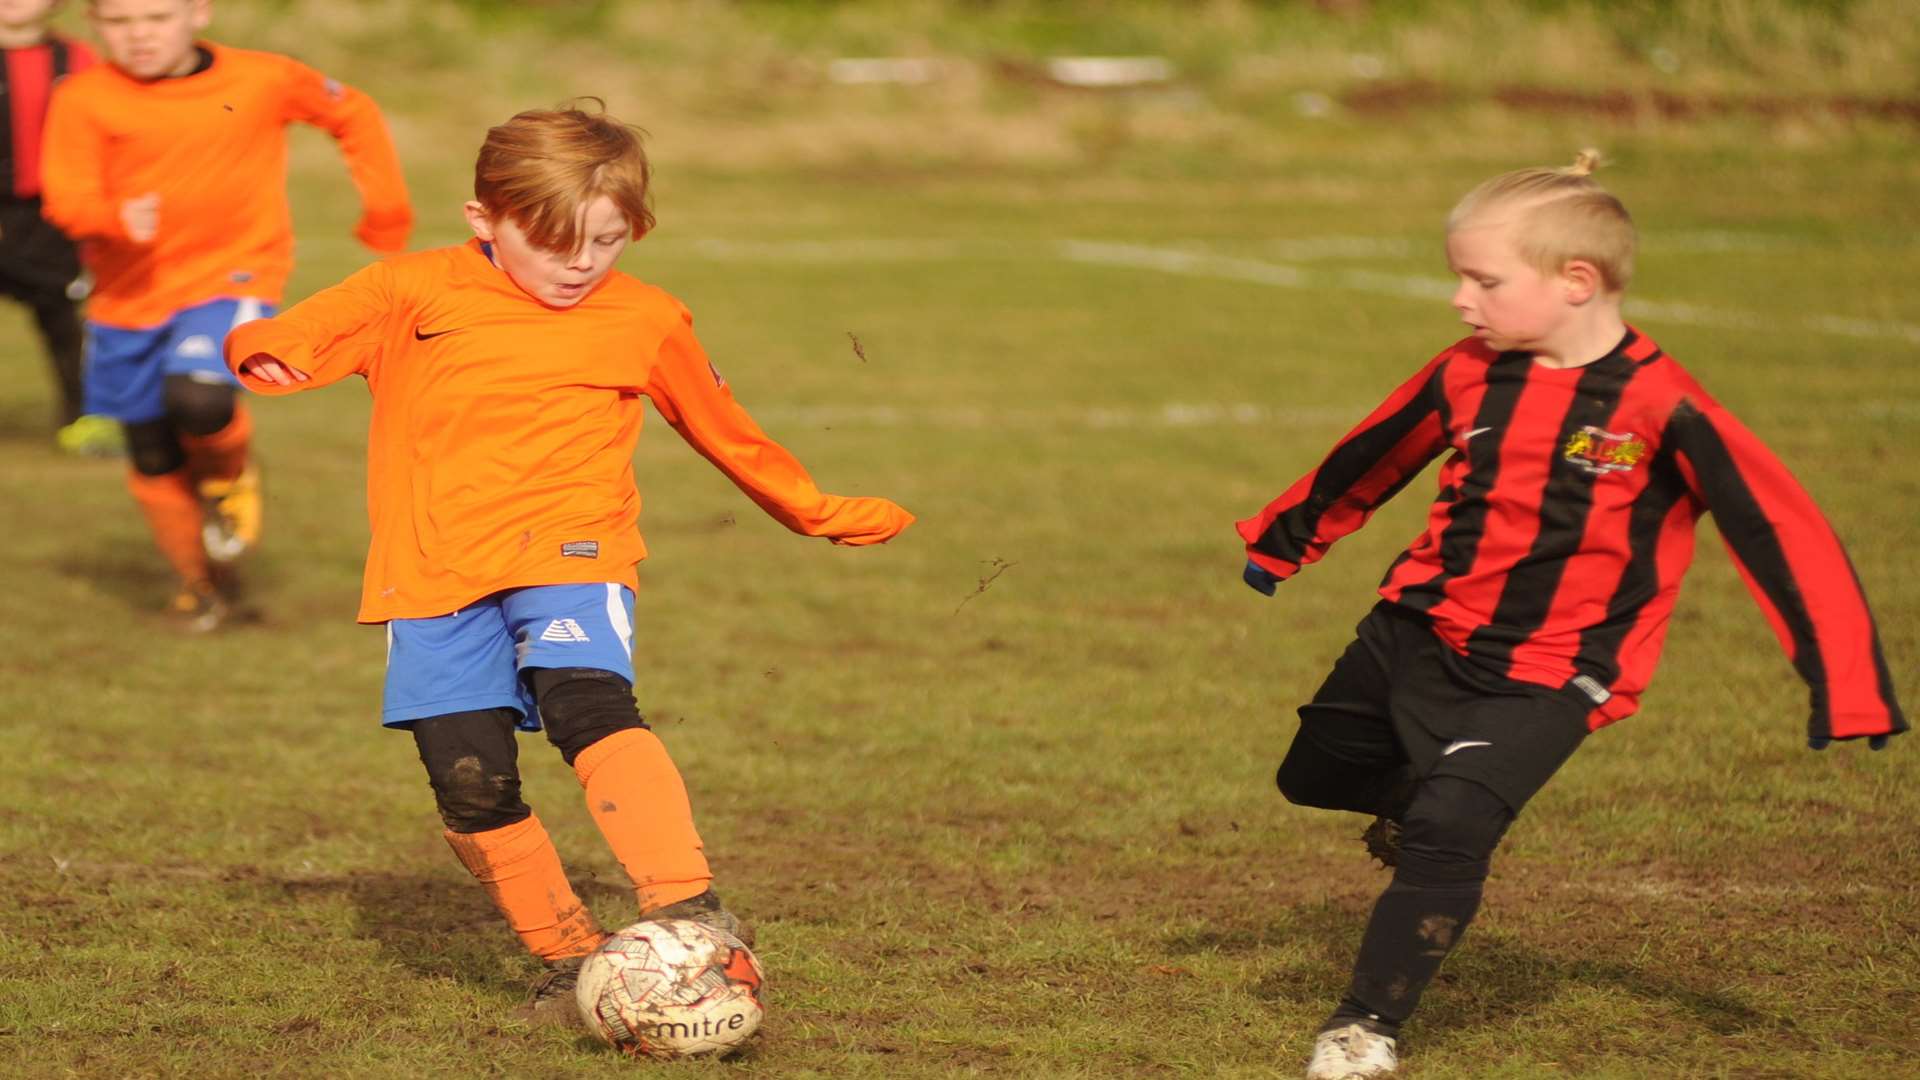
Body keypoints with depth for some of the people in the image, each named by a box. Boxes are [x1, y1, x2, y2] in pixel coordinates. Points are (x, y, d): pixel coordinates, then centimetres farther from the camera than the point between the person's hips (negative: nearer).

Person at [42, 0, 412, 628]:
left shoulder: (261, 81, -4)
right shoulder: (83, 100, -6)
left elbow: (351, 114, 11)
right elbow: (67, 197, -11)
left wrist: (384, 209, 12)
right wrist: (117, 218, -33)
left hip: (230, 278, -3)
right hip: (129, 295, 3)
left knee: (198, 396, -30)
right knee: (154, 459, 11)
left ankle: (230, 478, 6)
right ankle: (195, 584, 35)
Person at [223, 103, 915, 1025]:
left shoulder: (646, 322, 10)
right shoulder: (417, 293, 4)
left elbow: (725, 430, 25)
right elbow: (321, 329, -4)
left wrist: (816, 512, 34)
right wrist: (267, 350, -29)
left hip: (568, 558, -1)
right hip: (434, 574, 1)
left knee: (585, 700, -30)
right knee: (470, 784, -8)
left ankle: (688, 911, -40)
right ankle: (570, 960, 9)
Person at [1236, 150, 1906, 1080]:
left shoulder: (1662, 409, -20)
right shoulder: (1466, 377, -4)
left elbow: (1781, 533, -17)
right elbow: (1368, 462, 16)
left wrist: (1844, 683, -21)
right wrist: (1280, 542, 29)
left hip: (1538, 681, -6)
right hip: (1411, 636, 6)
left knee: (1445, 836, -19)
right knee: (1311, 775, 18)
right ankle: (1424, 795, 46)